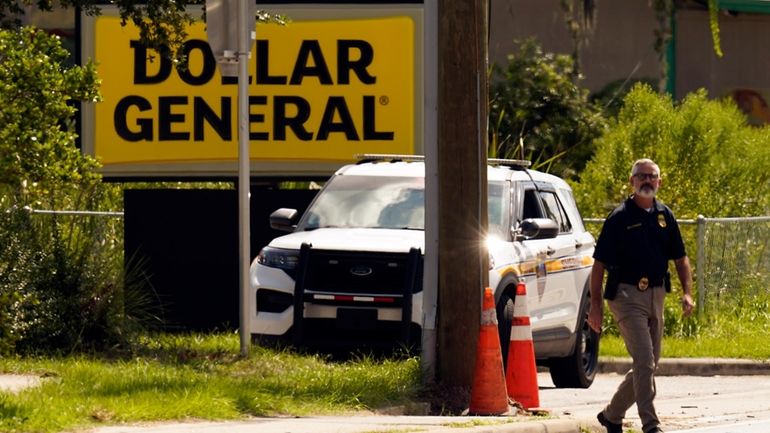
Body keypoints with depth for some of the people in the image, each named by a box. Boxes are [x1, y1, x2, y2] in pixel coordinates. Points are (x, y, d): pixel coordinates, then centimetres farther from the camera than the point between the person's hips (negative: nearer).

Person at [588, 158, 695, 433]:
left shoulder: (665, 216, 10)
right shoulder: (619, 218, -6)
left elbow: (680, 258, 16)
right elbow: (599, 263, -5)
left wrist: (687, 292, 1)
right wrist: (595, 305, -10)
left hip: (656, 296, 6)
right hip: (626, 295, -6)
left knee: (648, 366, 11)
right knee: (644, 363, -15)